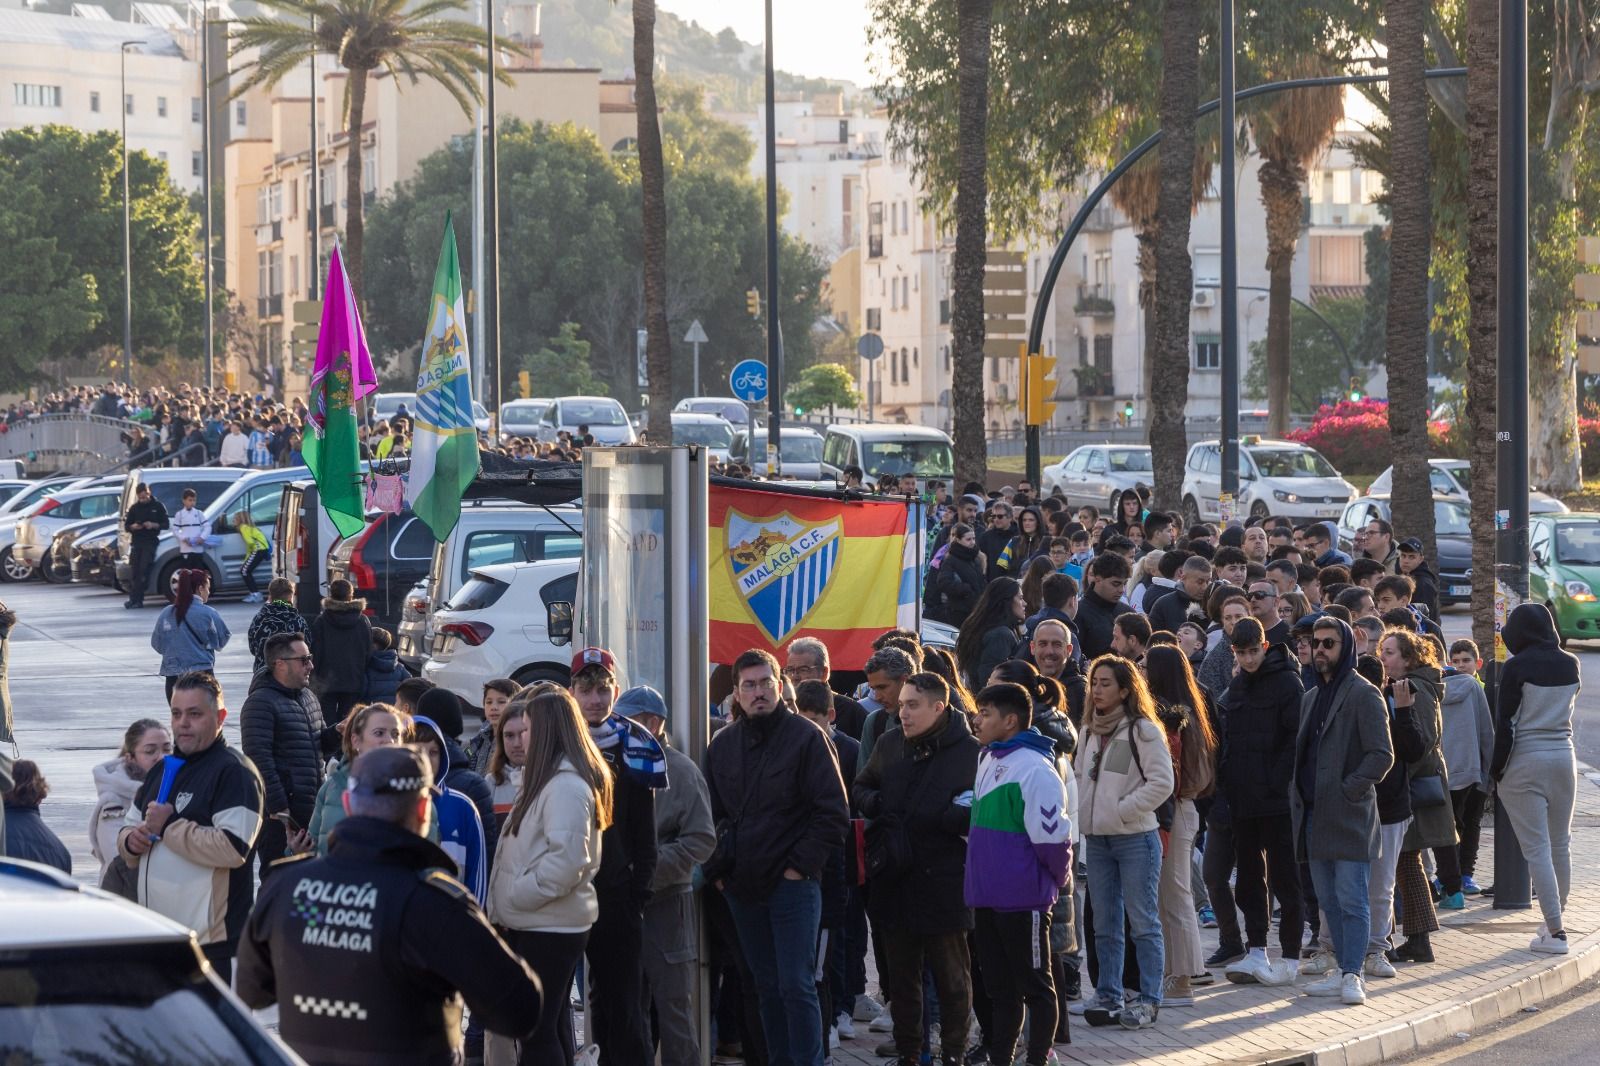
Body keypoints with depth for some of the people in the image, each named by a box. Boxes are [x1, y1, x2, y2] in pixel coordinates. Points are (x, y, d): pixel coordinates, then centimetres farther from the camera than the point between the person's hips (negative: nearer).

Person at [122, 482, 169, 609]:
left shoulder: (158, 506, 4)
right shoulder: (134, 508, 12)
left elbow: (166, 524, 2)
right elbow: (126, 525, 14)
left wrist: (154, 525, -16)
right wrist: (133, 527, -9)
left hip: (150, 542, -3)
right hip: (136, 542, 3)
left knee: (143, 570, -11)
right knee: (133, 570, -5)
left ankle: (138, 599, -11)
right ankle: (133, 598, -2)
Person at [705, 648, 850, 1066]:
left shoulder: (806, 738, -6)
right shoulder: (723, 744, 9)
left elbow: (833, 813, -7)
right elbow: (711, 814, 16)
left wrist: (802, 865, -11)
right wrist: (716, 870, 6)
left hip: (792, 885, -5)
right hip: (741, 887, 5)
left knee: (796, 985, -8)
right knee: (768, 986, 11)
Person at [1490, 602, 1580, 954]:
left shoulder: (1517, 667, -12)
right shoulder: (1569, 665, 4)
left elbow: (1506, 721, -12)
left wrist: (1497, 769, -5)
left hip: (1524, 762, -5)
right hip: (1563, 757, 5)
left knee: (1536, 849, -3)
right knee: (1561, 844, 18)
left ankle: (1556, 932, -8)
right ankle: (1557, 915, 33)